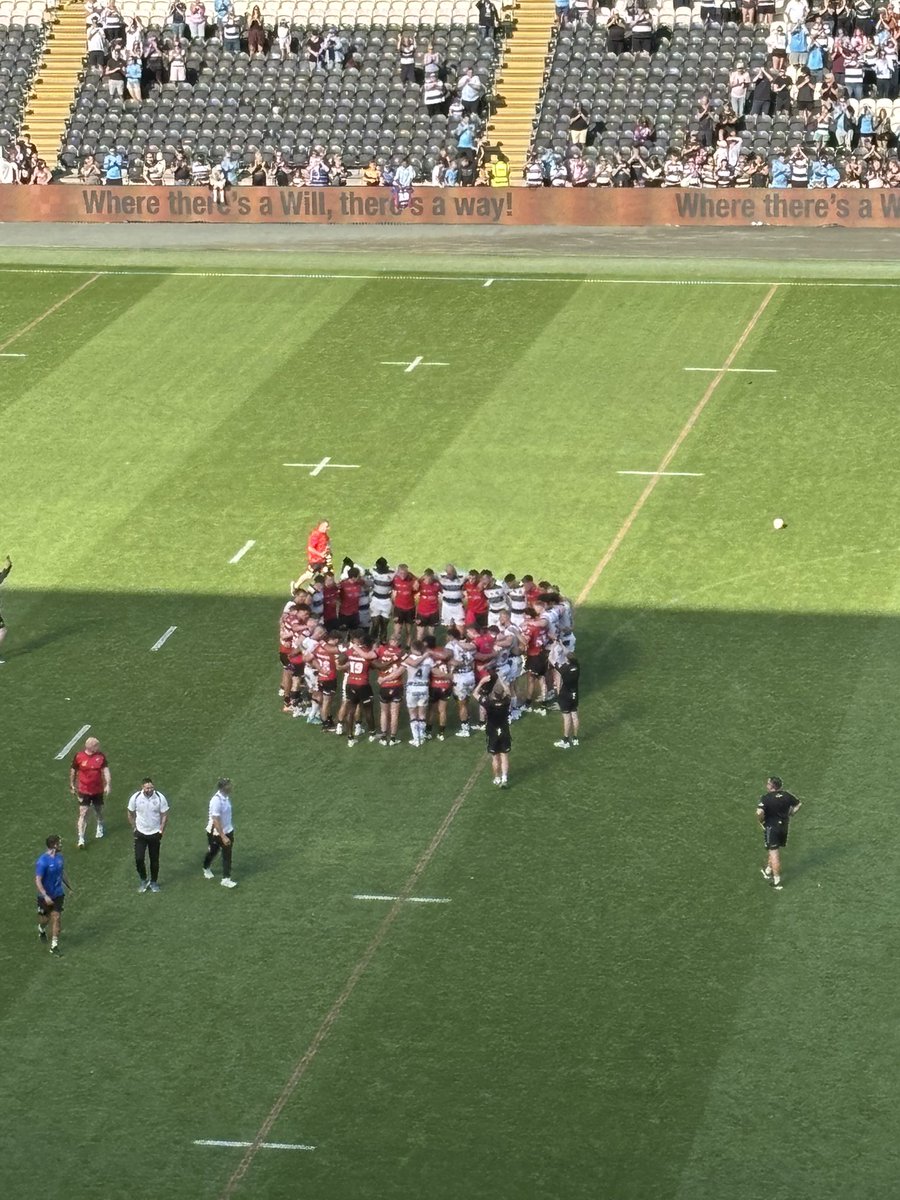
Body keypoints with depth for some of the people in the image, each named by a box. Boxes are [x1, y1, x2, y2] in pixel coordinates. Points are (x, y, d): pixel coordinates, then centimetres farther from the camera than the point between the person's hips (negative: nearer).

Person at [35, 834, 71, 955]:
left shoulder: (59, 857, -1)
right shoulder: (42, 862, -24)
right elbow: (38, 881, -25)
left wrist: (70, 887, 23)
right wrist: (45, 896, -31)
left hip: (58, 894, 5)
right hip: (45, 896, -5)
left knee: (56, 918, 0)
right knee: (45, 918, 12)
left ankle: (54, 946, 5)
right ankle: (41, 930, 48)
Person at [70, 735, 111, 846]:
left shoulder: (101, 756, -7)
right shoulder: (79, 756, -12)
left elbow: (105, 770, -7)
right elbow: (73, 771, 2)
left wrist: (107, 784, -18)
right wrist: (72, 785, 9)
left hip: (98, 790, 3)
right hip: (84, 791, -3)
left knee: (99, 811, 21)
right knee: (83, 813, -9)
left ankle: (100, 827, 51)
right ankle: (81, 839, -8)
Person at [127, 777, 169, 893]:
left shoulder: (160, 798, -16)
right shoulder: (135, 798, -14)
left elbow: (164, 815, -6)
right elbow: (131, 814, 1)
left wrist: (161, 831, -7)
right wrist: (134, 828, -1)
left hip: (155, 833, 0)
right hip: (140, 833, 0)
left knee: (154, 859, 11)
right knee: (139, 858, -5)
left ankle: (154, 882, 29)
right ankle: (143, 880, 18)